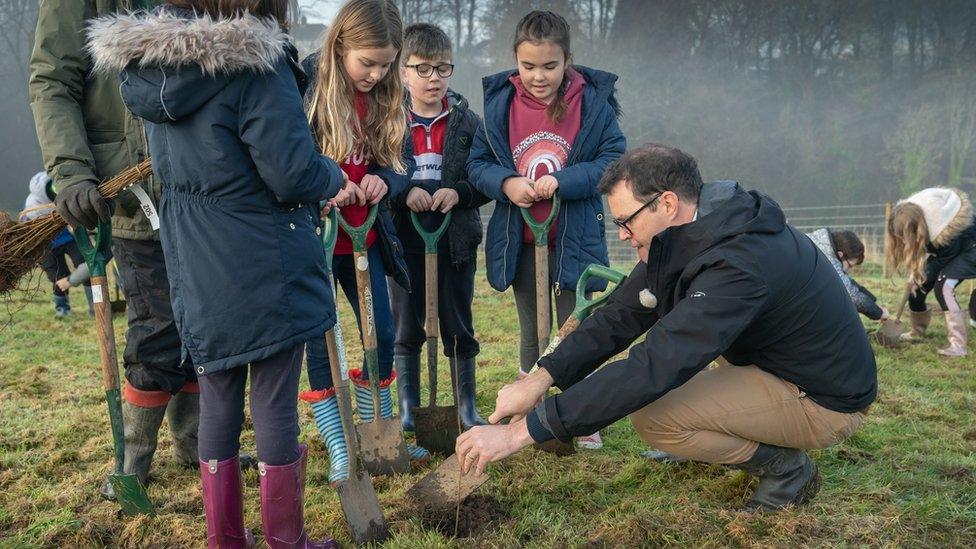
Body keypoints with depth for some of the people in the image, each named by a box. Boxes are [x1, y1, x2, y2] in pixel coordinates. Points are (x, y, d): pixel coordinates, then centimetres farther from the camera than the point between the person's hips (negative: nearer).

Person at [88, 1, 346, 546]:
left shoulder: (151, 63, 8)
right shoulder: (257, 62, -16)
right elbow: (293, 174, -19)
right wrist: (334, 175, 1)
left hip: (197, 272, 7)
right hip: (266, 270, -6)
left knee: (217, 409, 15)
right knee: (276, 408, 6)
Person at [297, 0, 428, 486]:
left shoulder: (388, 98, 2)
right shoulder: (303, 87, -14)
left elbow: (404, 161, 7)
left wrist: (384, 181, -15)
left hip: (365, 238, 5)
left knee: (382, 335, 10)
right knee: (321, 342, 4)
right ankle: (339, 453, 17)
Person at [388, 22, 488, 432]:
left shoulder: (467, 122, 2)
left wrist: (458, 193, -16)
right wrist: (405, 192, -18)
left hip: (456, 241, 1)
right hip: (404, 241, 0)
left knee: (459, 329, 11)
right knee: (406, 331, 9)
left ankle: (467, 407, 26)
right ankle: (407, 411, 23)